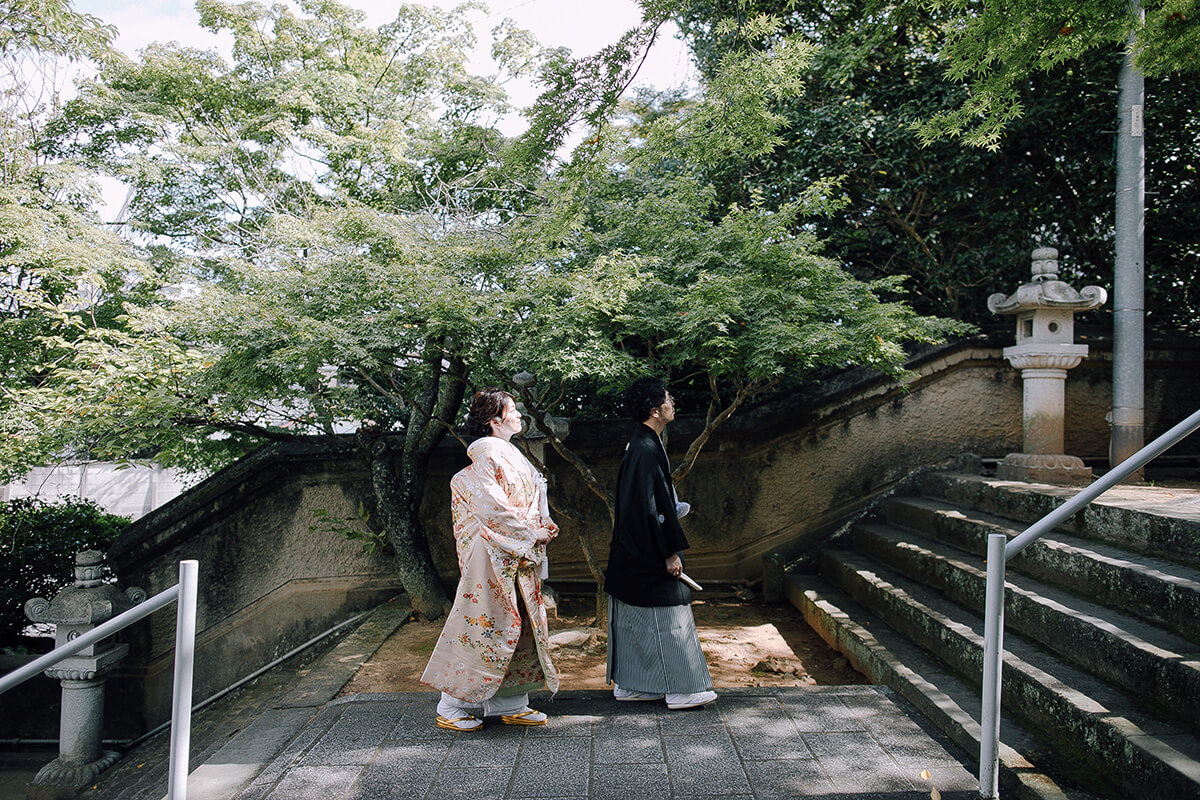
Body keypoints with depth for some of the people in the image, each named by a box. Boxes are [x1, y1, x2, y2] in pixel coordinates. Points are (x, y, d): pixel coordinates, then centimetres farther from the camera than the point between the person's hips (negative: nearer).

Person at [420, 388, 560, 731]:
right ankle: (452, 706, 10)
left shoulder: (509, 455, 17)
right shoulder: (487, 452, -13)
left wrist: (545, 525, 2)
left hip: (519, 557, 10)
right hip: (493, 555, -10)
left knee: (519, 623, 11)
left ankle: (510, 704, 21)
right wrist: (532, 532, -15)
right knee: (484, 624, -3)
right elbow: (491, 507, -22)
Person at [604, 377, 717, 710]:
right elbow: (650, 507, -24)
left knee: (633, 617, 15)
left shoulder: (641, 444, 11)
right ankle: (682, 689, 8)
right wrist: (671, 553, -21)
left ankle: (626, 683, 24)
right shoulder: (646, 450, -21)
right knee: (668, 618, -1)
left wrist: (674, 508, 23)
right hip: (649, 553, -10)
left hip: (633, 551, 10)